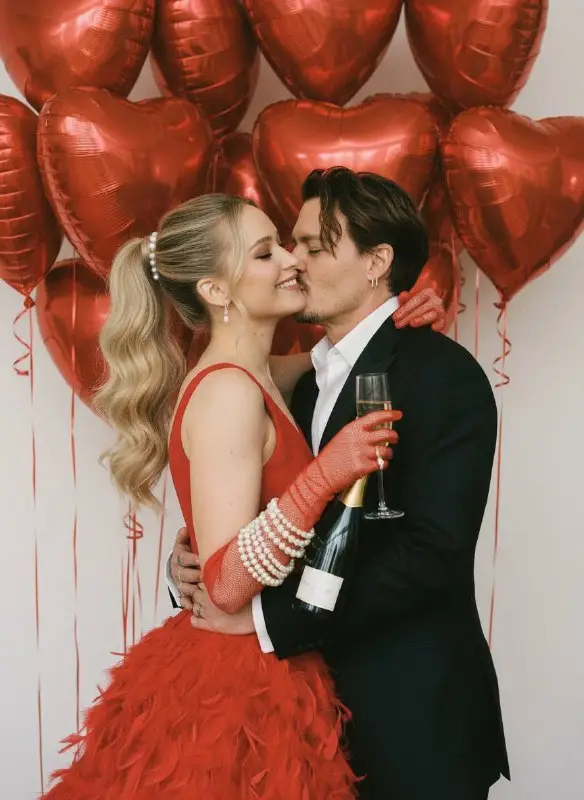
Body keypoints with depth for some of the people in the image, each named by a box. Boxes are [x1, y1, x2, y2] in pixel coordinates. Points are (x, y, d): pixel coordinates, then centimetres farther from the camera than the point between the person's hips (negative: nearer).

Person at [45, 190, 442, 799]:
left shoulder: (250, 380, 5)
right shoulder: (229, 392, -22)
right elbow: (226, 584, -26)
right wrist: (324, 477, -36)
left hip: (254, 670, 9)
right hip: (243, 686, -9)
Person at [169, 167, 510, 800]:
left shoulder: (444, 374, -16)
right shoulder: (309, 383, 8)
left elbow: (430, 554, -25)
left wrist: (264, 615, -24)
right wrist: (193, 563, -11)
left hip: (414, 716, -6)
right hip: (323, 690, 7)